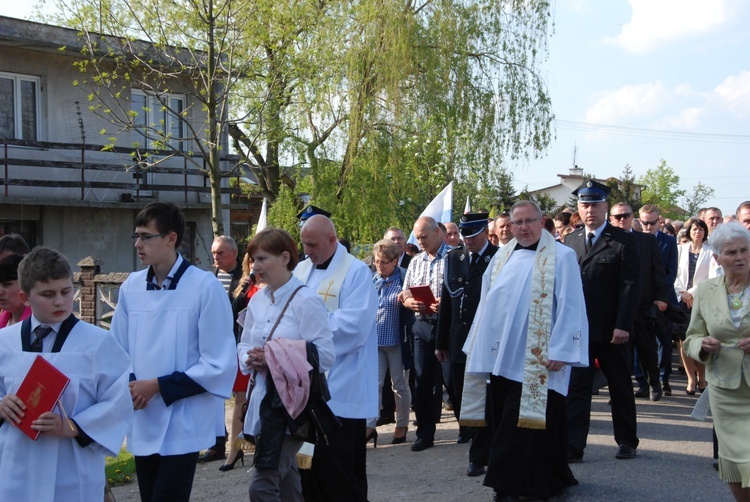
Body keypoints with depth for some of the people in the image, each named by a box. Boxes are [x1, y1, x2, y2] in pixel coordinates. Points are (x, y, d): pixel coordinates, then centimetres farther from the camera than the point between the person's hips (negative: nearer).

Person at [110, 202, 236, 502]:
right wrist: (129, 384, -8)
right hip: (142, 423, 5)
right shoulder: (131, 287, 2)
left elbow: (220, 365, -11)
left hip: (182, 425, -5)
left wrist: (159, 386, -13)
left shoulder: (205, 287, -11)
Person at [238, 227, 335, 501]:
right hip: (264, 398, 7)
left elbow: (325, 354, -15)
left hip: (292, 400, -7)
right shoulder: (257, 300, 9)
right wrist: (249, 358, -7)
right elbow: (244, 345, 16)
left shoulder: (306, 301, -12)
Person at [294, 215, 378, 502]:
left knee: (340, 468, -2)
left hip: (340, 389, -6)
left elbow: (354, 325, -18)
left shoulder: (357, 272, -8)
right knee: (310, 464, 11)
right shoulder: (302, 269, 13)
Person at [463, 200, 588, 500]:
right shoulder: (502, 257, 12)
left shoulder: (561, 257, -5)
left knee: (528, 423, -4)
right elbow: (487, 304, 16)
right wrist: (481, 349, 13)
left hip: (536, 361, -5)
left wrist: (559, 351, -16)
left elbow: (570, 307, -9)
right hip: (502, 357, 6)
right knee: (506, 424, 9)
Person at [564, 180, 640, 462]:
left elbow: (630, 287, -10)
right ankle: (573, 447, 1)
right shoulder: (570, 241, 9)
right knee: (576, 387, 0)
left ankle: (627, 442, 27)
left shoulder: (623, 241, -5)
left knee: (620, 388, 12)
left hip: (611, 330, -3)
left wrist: (623, 325, -16)